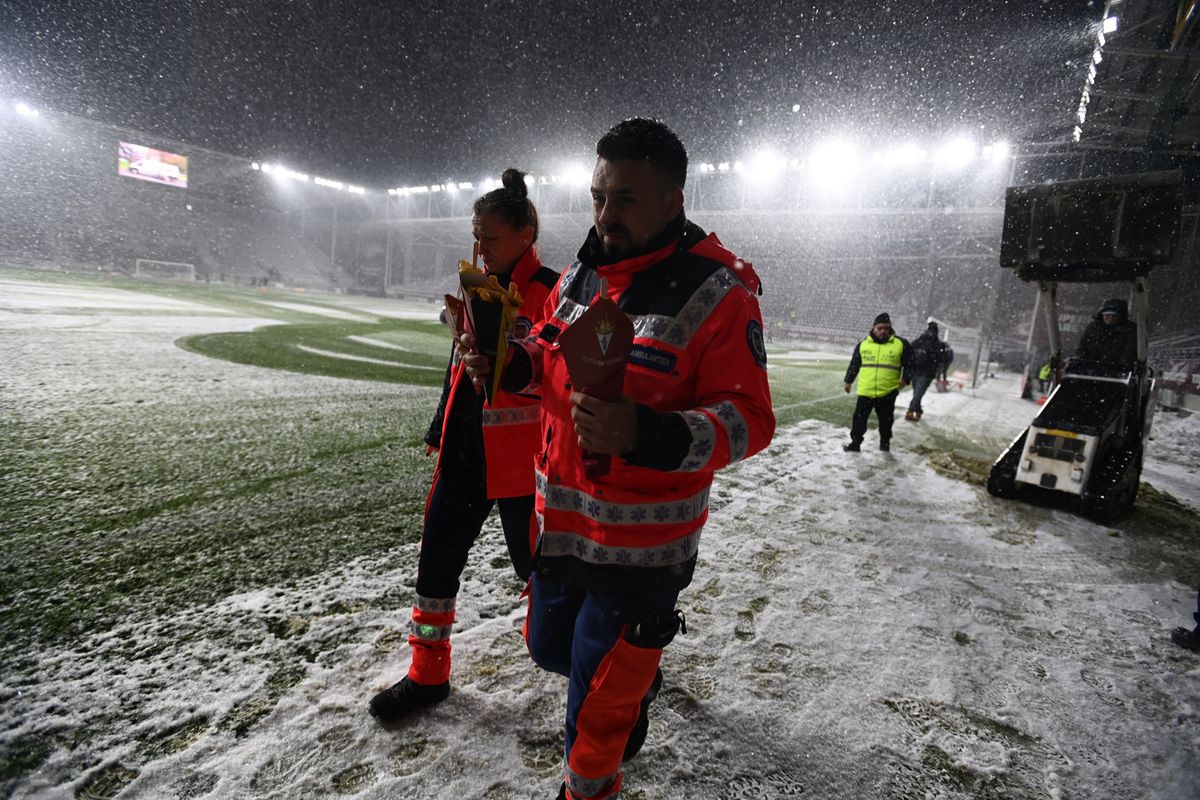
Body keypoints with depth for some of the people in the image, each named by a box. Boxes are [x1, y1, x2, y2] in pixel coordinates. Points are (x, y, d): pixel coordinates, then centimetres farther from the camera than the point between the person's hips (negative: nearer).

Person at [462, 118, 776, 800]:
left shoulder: (717, 291, -17)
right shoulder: (580, 273, 3)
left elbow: (749, 420, -20)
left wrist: (644, 434, -36)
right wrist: (513, 359, -7)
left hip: (644, 539, -7)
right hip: (562, 519, 7)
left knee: (599, 699, 11)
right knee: (551, 646, 28)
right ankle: (637, 669, 57)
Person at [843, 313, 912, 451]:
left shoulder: (901, 344, 0)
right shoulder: (863, 344, 5)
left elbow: (908, 364, 6)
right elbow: (854, 365, 14)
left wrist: (905, 380, -7)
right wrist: (848, 381, 13)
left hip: (888, 392, -1)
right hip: (865, 391, 1)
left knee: (885, 421, 11)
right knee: (859, 419, 5)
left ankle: (885, 444, 28)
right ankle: (855, 443, 16)